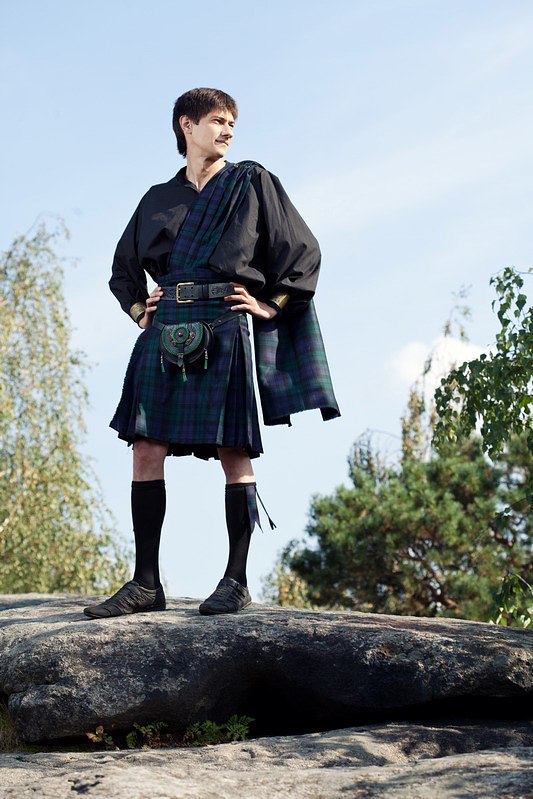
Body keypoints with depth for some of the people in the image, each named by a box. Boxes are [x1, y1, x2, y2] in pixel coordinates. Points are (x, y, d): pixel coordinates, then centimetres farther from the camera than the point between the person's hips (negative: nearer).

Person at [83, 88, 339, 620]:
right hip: (166, 331, 4)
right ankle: (146, 584, 0)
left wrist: (271, 305, 0)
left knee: (233, 453, -5)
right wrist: (139, 311, 16)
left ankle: (236, 581, 1)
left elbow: (303, 251, 7)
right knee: (147, 450, -4)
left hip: (227, 328, -4)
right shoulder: (159, 199, 19)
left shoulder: (252, 183, 10)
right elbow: (124, 267, 31)